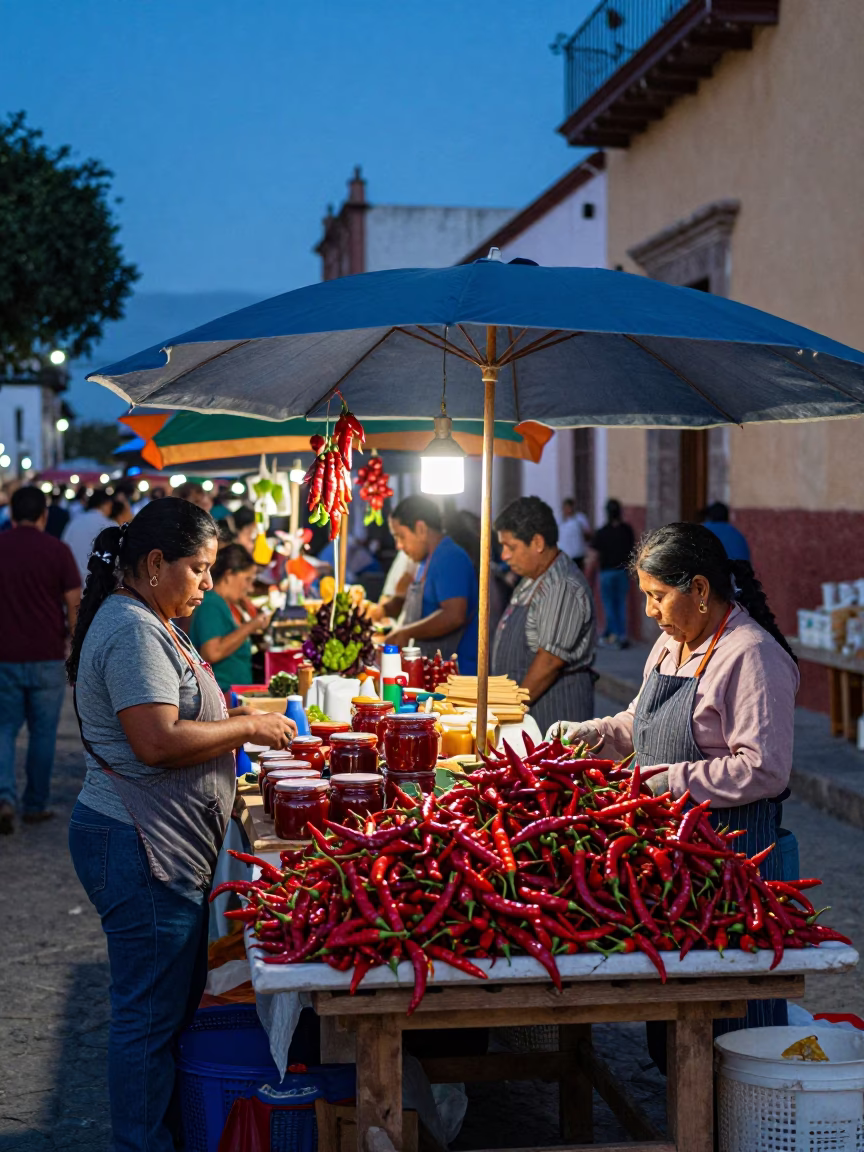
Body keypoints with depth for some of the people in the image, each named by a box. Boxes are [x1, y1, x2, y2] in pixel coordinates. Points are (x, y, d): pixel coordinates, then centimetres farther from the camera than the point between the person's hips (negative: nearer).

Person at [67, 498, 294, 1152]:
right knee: (151, 1014, -1)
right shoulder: (134, 632, -19)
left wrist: (239, 724, 10)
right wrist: (248, 726, -17)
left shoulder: (150, 623, 15)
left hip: (164, 849, 11)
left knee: (176, 1000, 19)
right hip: (141, 852, -11)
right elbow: (158, 741, -28)